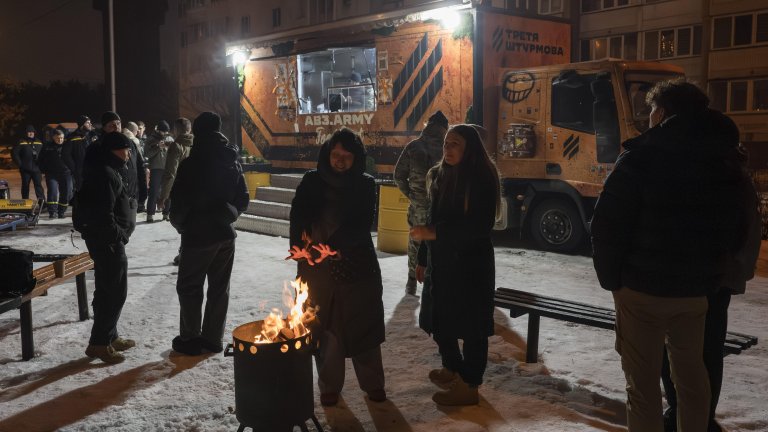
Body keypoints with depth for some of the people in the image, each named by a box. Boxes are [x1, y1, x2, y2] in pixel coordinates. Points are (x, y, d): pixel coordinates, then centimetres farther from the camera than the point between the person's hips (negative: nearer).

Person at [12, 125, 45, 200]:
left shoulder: (39, 142, 10)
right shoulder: (21, 142, -1)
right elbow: (14, 153, -2)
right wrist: (20, 164, -5)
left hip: (36, 169, 1)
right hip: (25, 169, -1)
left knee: (39, 185, -5)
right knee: (25, 186, 7)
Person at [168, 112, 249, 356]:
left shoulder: (191, 164, -15)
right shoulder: (233, 163, 4)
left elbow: (180, 203, -14)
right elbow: (243, 200, 8)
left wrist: (179, 223, 5)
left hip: (198, 235, -5)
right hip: (225, 234, 5)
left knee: (189, 288, 8)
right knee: (219, 288, 12)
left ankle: (190, 339, 15)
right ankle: (213, 338, 20)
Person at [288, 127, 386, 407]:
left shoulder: (365, 185, 0)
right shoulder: (312, 182, 2)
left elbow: (362, 224, -11)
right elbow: (298, 216, -9)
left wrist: (333, 245, -26)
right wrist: (300, 242, -30)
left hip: (358, 266, 0)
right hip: (318, 268, 1)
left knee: (364, 324, 7)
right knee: (324, 328, 6)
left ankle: (372, 383, 26)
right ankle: (329, 386, 24)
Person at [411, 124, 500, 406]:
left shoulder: (481, 179, -12)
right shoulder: (440, 176, 9)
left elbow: (480, 227, -20)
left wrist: (435, 233, -26)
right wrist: (423, 258, 15)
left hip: (470, 264, -7)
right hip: (441, 261, 7)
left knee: (471, 325, 1)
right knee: (438, 318, 16)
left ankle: (469, 385, 14)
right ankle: (453, 368, 39)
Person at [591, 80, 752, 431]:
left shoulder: (641, 156, -13)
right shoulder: (728, 161, 7)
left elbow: (608, 224, -16)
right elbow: (736, 228, 12)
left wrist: (610, 277, -5)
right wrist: (710, 276, 17)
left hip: (642, 286, -6)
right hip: (696, 289, 6)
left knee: (643, 381, 4)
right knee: (691, 373, 21)